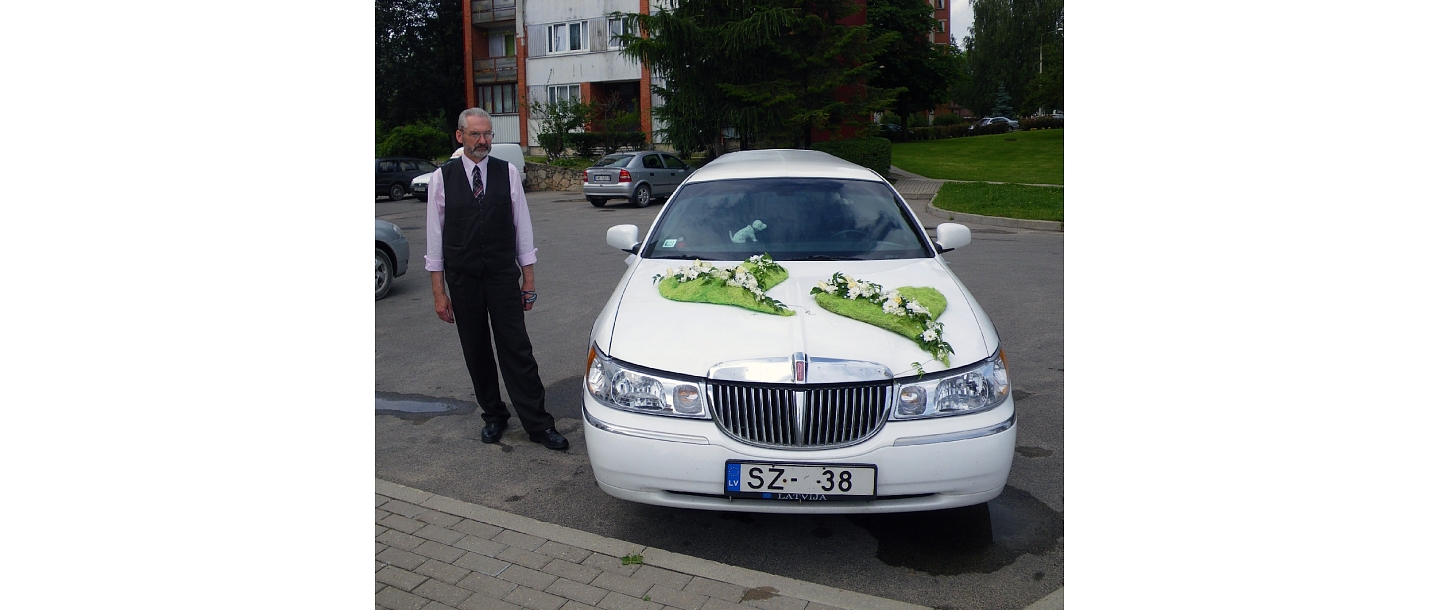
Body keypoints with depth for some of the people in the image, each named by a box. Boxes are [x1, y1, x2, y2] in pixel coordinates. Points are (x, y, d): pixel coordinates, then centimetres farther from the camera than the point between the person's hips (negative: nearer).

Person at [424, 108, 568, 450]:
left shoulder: (508, 173, 0)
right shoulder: (442, 178, -1)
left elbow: (522, 226, 3)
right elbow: (435, 235, 1)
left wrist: (528, 280, 2)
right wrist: (439, 292, -2)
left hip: (503, 275, -1)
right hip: (462, 280, 1)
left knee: (516, 350, -3)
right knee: (476, 353, 10)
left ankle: (538, 424, 2)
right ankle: (493, 416, 27)